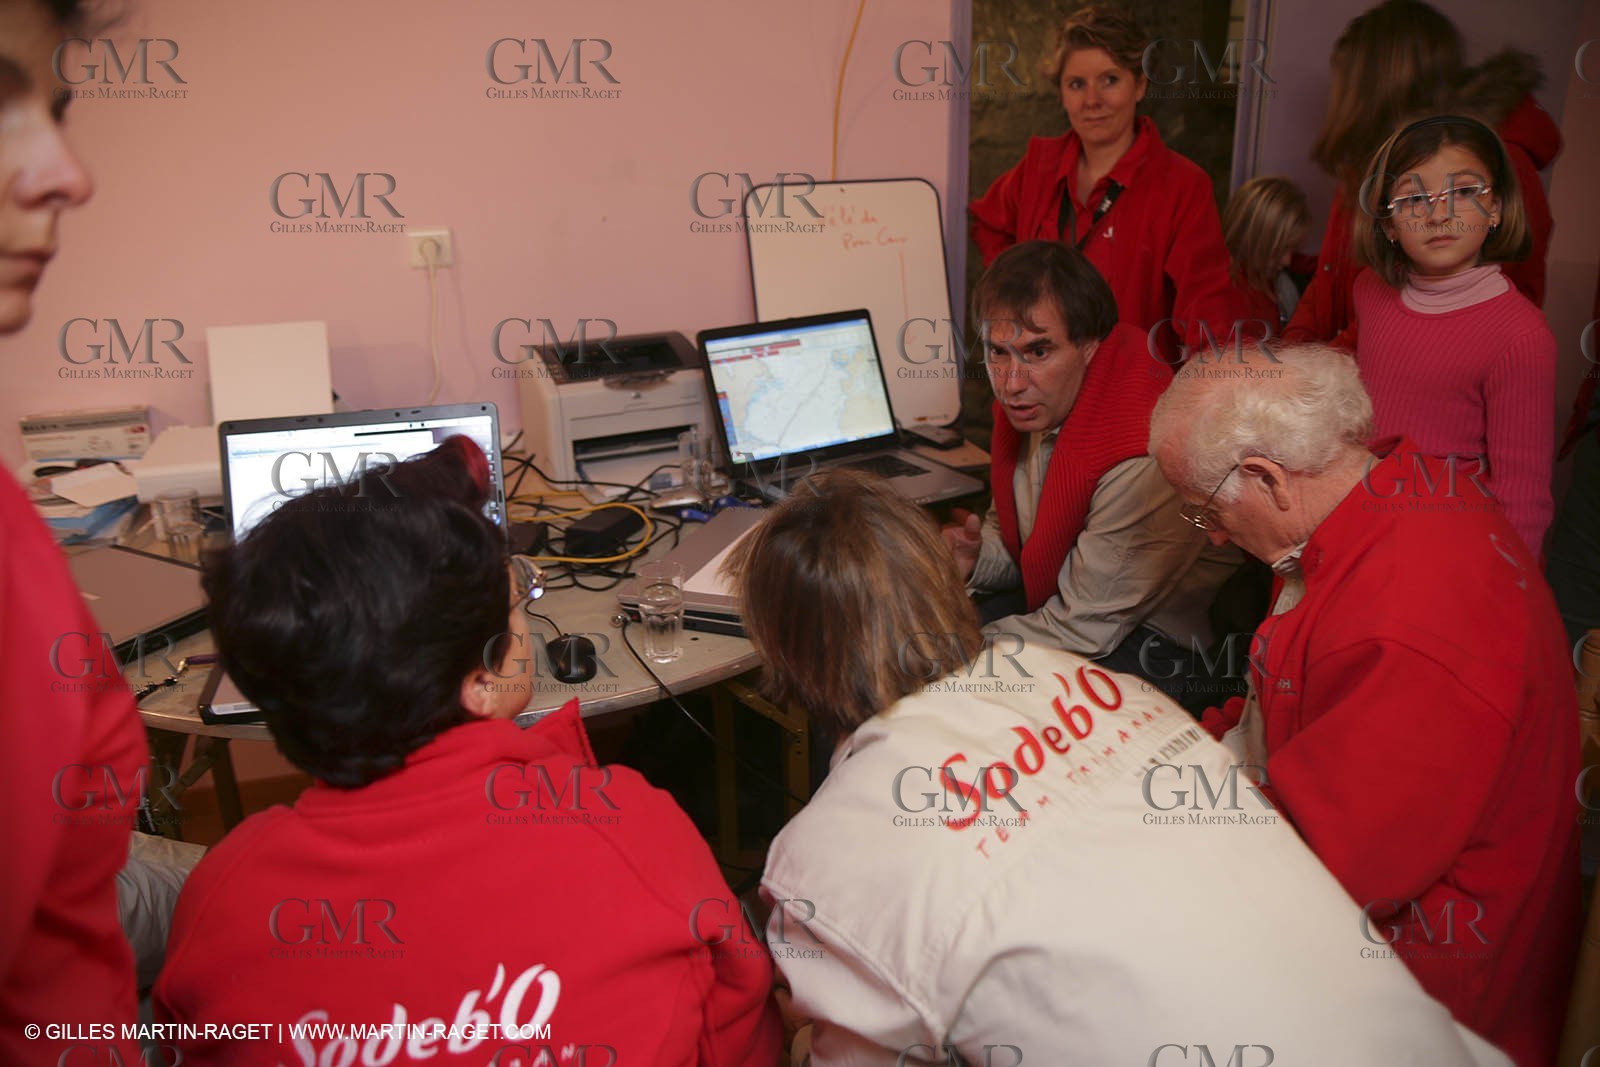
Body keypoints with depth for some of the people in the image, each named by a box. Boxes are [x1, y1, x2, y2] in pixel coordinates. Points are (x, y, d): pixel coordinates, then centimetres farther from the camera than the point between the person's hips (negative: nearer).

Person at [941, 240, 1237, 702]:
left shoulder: (1142, 460, -31)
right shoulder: (1028, 407, -6)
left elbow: (1084, 628, -24)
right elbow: (1010, 530, 11)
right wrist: (978, 556, -12)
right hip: (1060, 603, 8)